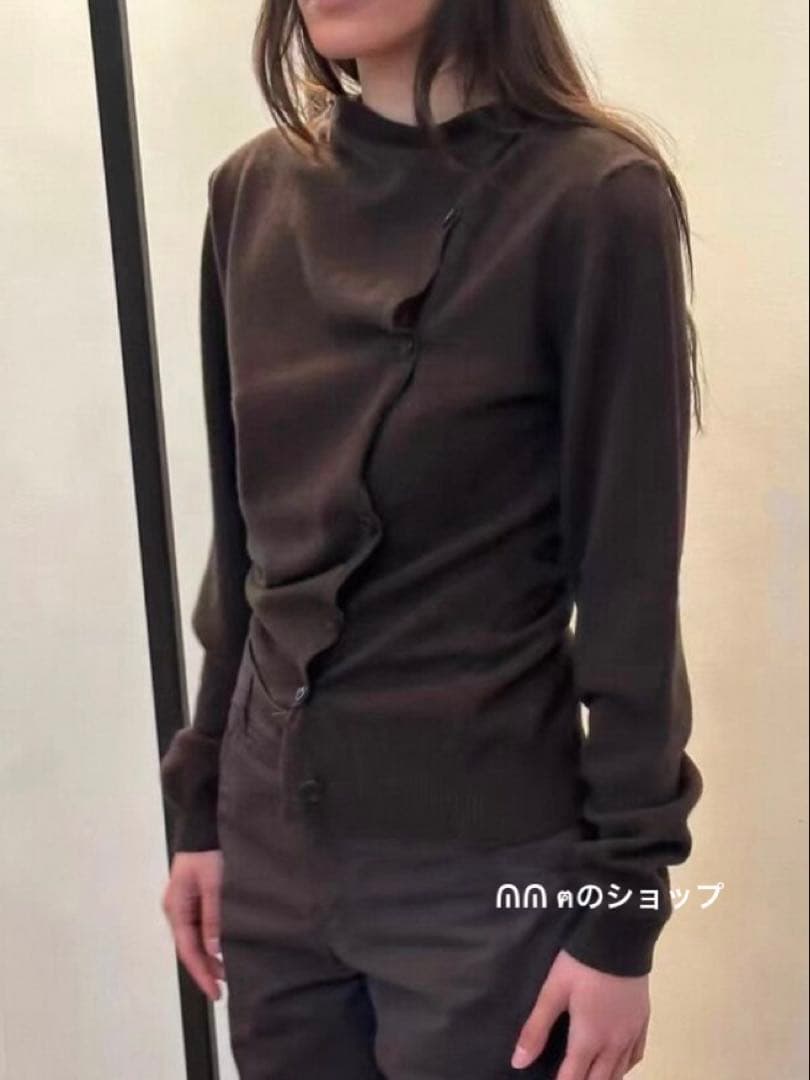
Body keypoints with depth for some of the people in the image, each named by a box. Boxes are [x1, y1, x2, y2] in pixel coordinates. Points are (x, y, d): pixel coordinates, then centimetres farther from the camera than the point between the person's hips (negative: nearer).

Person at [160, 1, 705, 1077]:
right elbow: (244, 534, 7)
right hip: (273, 837, 5)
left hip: (484, 859, -4)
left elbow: (629, 580, -12)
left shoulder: (593, 200, -14)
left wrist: (623, 911, -10)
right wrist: (199, 804, 11)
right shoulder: (253, 192, 2)